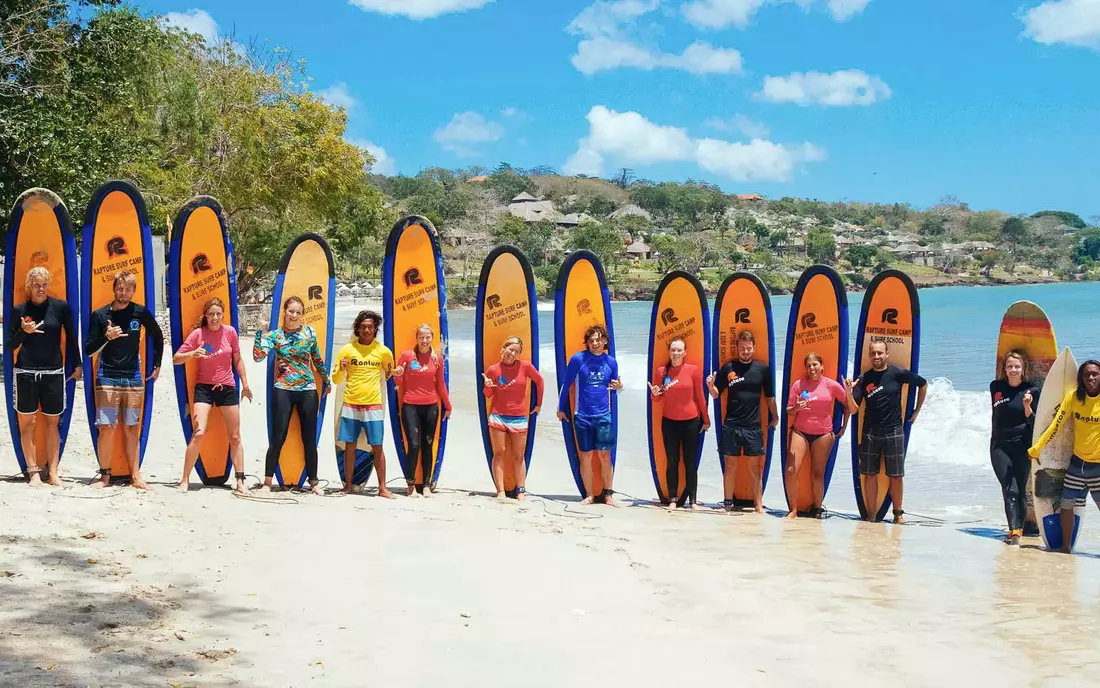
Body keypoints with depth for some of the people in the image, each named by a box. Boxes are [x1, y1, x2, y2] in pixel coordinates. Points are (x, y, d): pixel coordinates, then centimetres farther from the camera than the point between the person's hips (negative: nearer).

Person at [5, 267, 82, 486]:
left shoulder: (60, 307, 0)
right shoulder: (19, 310, 2)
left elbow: (72, 336, 8)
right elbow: (8, 345, 4)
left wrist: (77, 365, 8)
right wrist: (23, 332, -14)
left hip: (53, 373, 0)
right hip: (26, 372, 0)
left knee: (52, 423, 3)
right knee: (27, 422, -1)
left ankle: (52, 472, 6)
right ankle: (33, 471, 4)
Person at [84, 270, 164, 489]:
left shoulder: (140, 312, 2)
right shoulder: (100, 315, -2)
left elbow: (158, 336, 18)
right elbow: (89, 351, -2)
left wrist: (157, 365, 16)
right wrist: (106, 337, -19)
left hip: (133, 379, 2)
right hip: (107, 378, -1)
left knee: (131, 429, 5)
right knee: (107, 428, -6)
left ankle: (135, 476, 8)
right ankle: (105, 475, 5)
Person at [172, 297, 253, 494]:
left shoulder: (230, 332, -1)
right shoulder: (198, 334, -7)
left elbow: (237, 360, 9)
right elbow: (176, 359, -7)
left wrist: (245, 384, 11)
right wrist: (192, 354, -25)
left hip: (227, 388, 2)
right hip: (204, 387, -2)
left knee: (235, 437, 6)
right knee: (198, 433, -14)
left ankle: (240, 480, 15)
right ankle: (185, 480, -4)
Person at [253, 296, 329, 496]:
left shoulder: (309, 333, 6)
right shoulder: (274, 335, 0)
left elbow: (318, 360, 15)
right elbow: (258, 356, -12)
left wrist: (326, 381, 18)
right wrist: (260, 333, -16)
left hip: (308, 391, 2)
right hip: (283, 390, -2)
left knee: (309, 439, 7)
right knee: (277, 438, -3)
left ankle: (313, 482, 17)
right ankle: (267, 481, 5)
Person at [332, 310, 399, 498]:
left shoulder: (383, 351, 3)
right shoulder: (347, 349, 2)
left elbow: (389, 373, 18)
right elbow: (336, 379, 5)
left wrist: (395, 372, -4)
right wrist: (341, 369, -15)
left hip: (373, 406, -1)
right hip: (350, 405, 1)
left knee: (377, 447, -1)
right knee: (350, 446, 5)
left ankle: (382, 488, 3)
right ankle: (348, 485, 15)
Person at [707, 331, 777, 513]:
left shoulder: (763, 369, 4)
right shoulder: (728, 368, 3)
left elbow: (770, 396, 12)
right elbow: (716, 394, 7)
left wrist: (774, 417, 10)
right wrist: (710, 386, -12)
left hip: (753, 427, 0)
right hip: (731, 426, 0)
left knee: (755, 467, 2)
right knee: (730, 466, 4)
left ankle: (758, 505, 5)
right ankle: (728, 504, 10)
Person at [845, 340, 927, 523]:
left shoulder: (898, 373, -3)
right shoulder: (863, 379, 0)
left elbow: (923, 384, 13)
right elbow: (853, 410, -2)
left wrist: (917, 410, 13)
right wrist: (848, 392, -19)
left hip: (894, 432, -1)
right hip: (870, 432, 1)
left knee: (896, 475, 4)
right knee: (869, 474, 2)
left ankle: (898, 513, 16)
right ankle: (871, 515, 8)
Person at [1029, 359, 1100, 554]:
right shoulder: (1073, 397, -4)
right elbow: (1056, 425, -2)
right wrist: (1036, 449, -3)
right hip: (1077, 462, 3)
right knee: (1066, 504, 9)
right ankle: (1065, 547, 24)